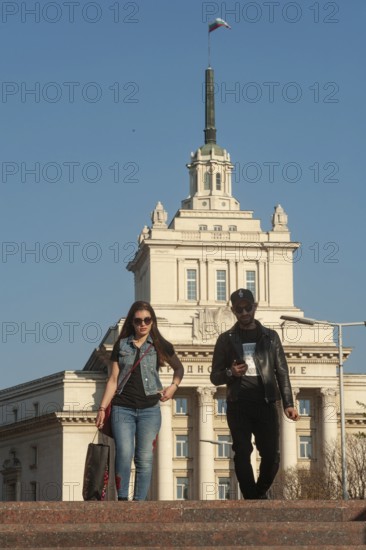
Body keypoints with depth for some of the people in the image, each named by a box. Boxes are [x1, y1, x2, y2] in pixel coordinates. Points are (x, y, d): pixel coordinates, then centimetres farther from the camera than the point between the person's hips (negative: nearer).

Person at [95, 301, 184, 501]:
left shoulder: (160, 346, 7)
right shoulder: (121, 345, 9)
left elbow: (179, 368, 22)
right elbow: (113, 379, 8)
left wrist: (174, 386, 3)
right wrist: (102, 407, 2)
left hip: (149, 409, 0)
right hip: (122, 408, 0)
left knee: (145, 459, -3)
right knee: (124, 454, -16)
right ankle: (122, 499, -11)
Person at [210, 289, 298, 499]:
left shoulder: (270, 337, 12)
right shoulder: (226, 339, 10)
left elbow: (282, 372, 9)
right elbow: (215, 376, 12)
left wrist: (288, 403, -2)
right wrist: (230, 373, -11)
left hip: (266, 404, 0)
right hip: (238, 406, 0)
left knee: (272, 455, -5)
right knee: (242, 455, -6)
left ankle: (261, 492, 20)